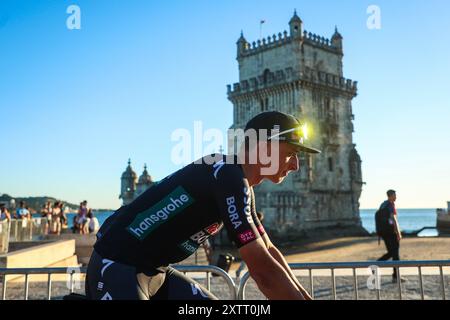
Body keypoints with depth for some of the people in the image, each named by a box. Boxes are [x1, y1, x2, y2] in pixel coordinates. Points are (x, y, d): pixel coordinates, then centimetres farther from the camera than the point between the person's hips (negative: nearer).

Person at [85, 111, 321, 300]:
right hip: (115, 266, -9)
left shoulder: (241, 185, 7)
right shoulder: (228, 176, -24)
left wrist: (305, 295, 8)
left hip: (155, 271, 10)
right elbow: (262, 268, -26)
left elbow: (268, 251, 12)